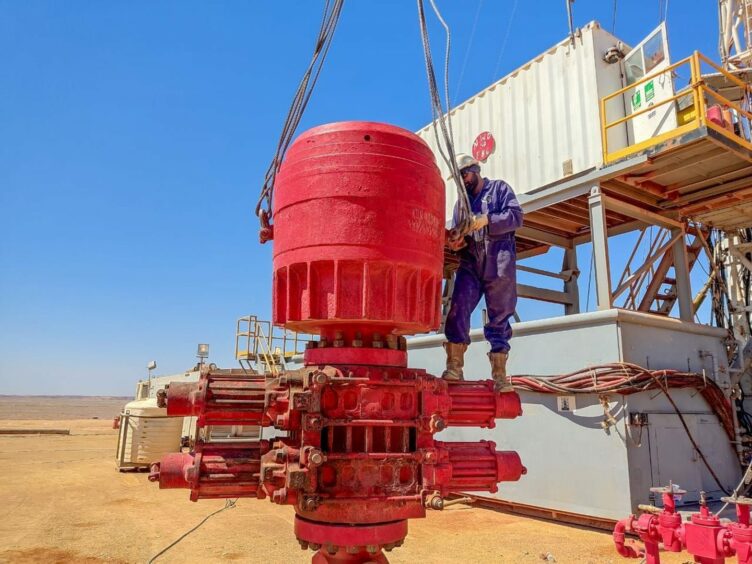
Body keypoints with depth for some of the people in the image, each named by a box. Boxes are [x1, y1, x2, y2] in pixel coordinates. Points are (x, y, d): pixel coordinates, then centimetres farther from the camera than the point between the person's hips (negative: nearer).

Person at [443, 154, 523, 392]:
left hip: (499, 263, -3)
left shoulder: (499, 188, 14)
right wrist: (457, 243, -3)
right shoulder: (461, 202, 25)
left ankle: (499, 375, 4)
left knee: (499, 318, 0)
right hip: (470, 264, 3)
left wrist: (487, 220, -14)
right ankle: (454, 367, -15)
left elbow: (516, 216, -1)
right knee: (458, 311, -16)